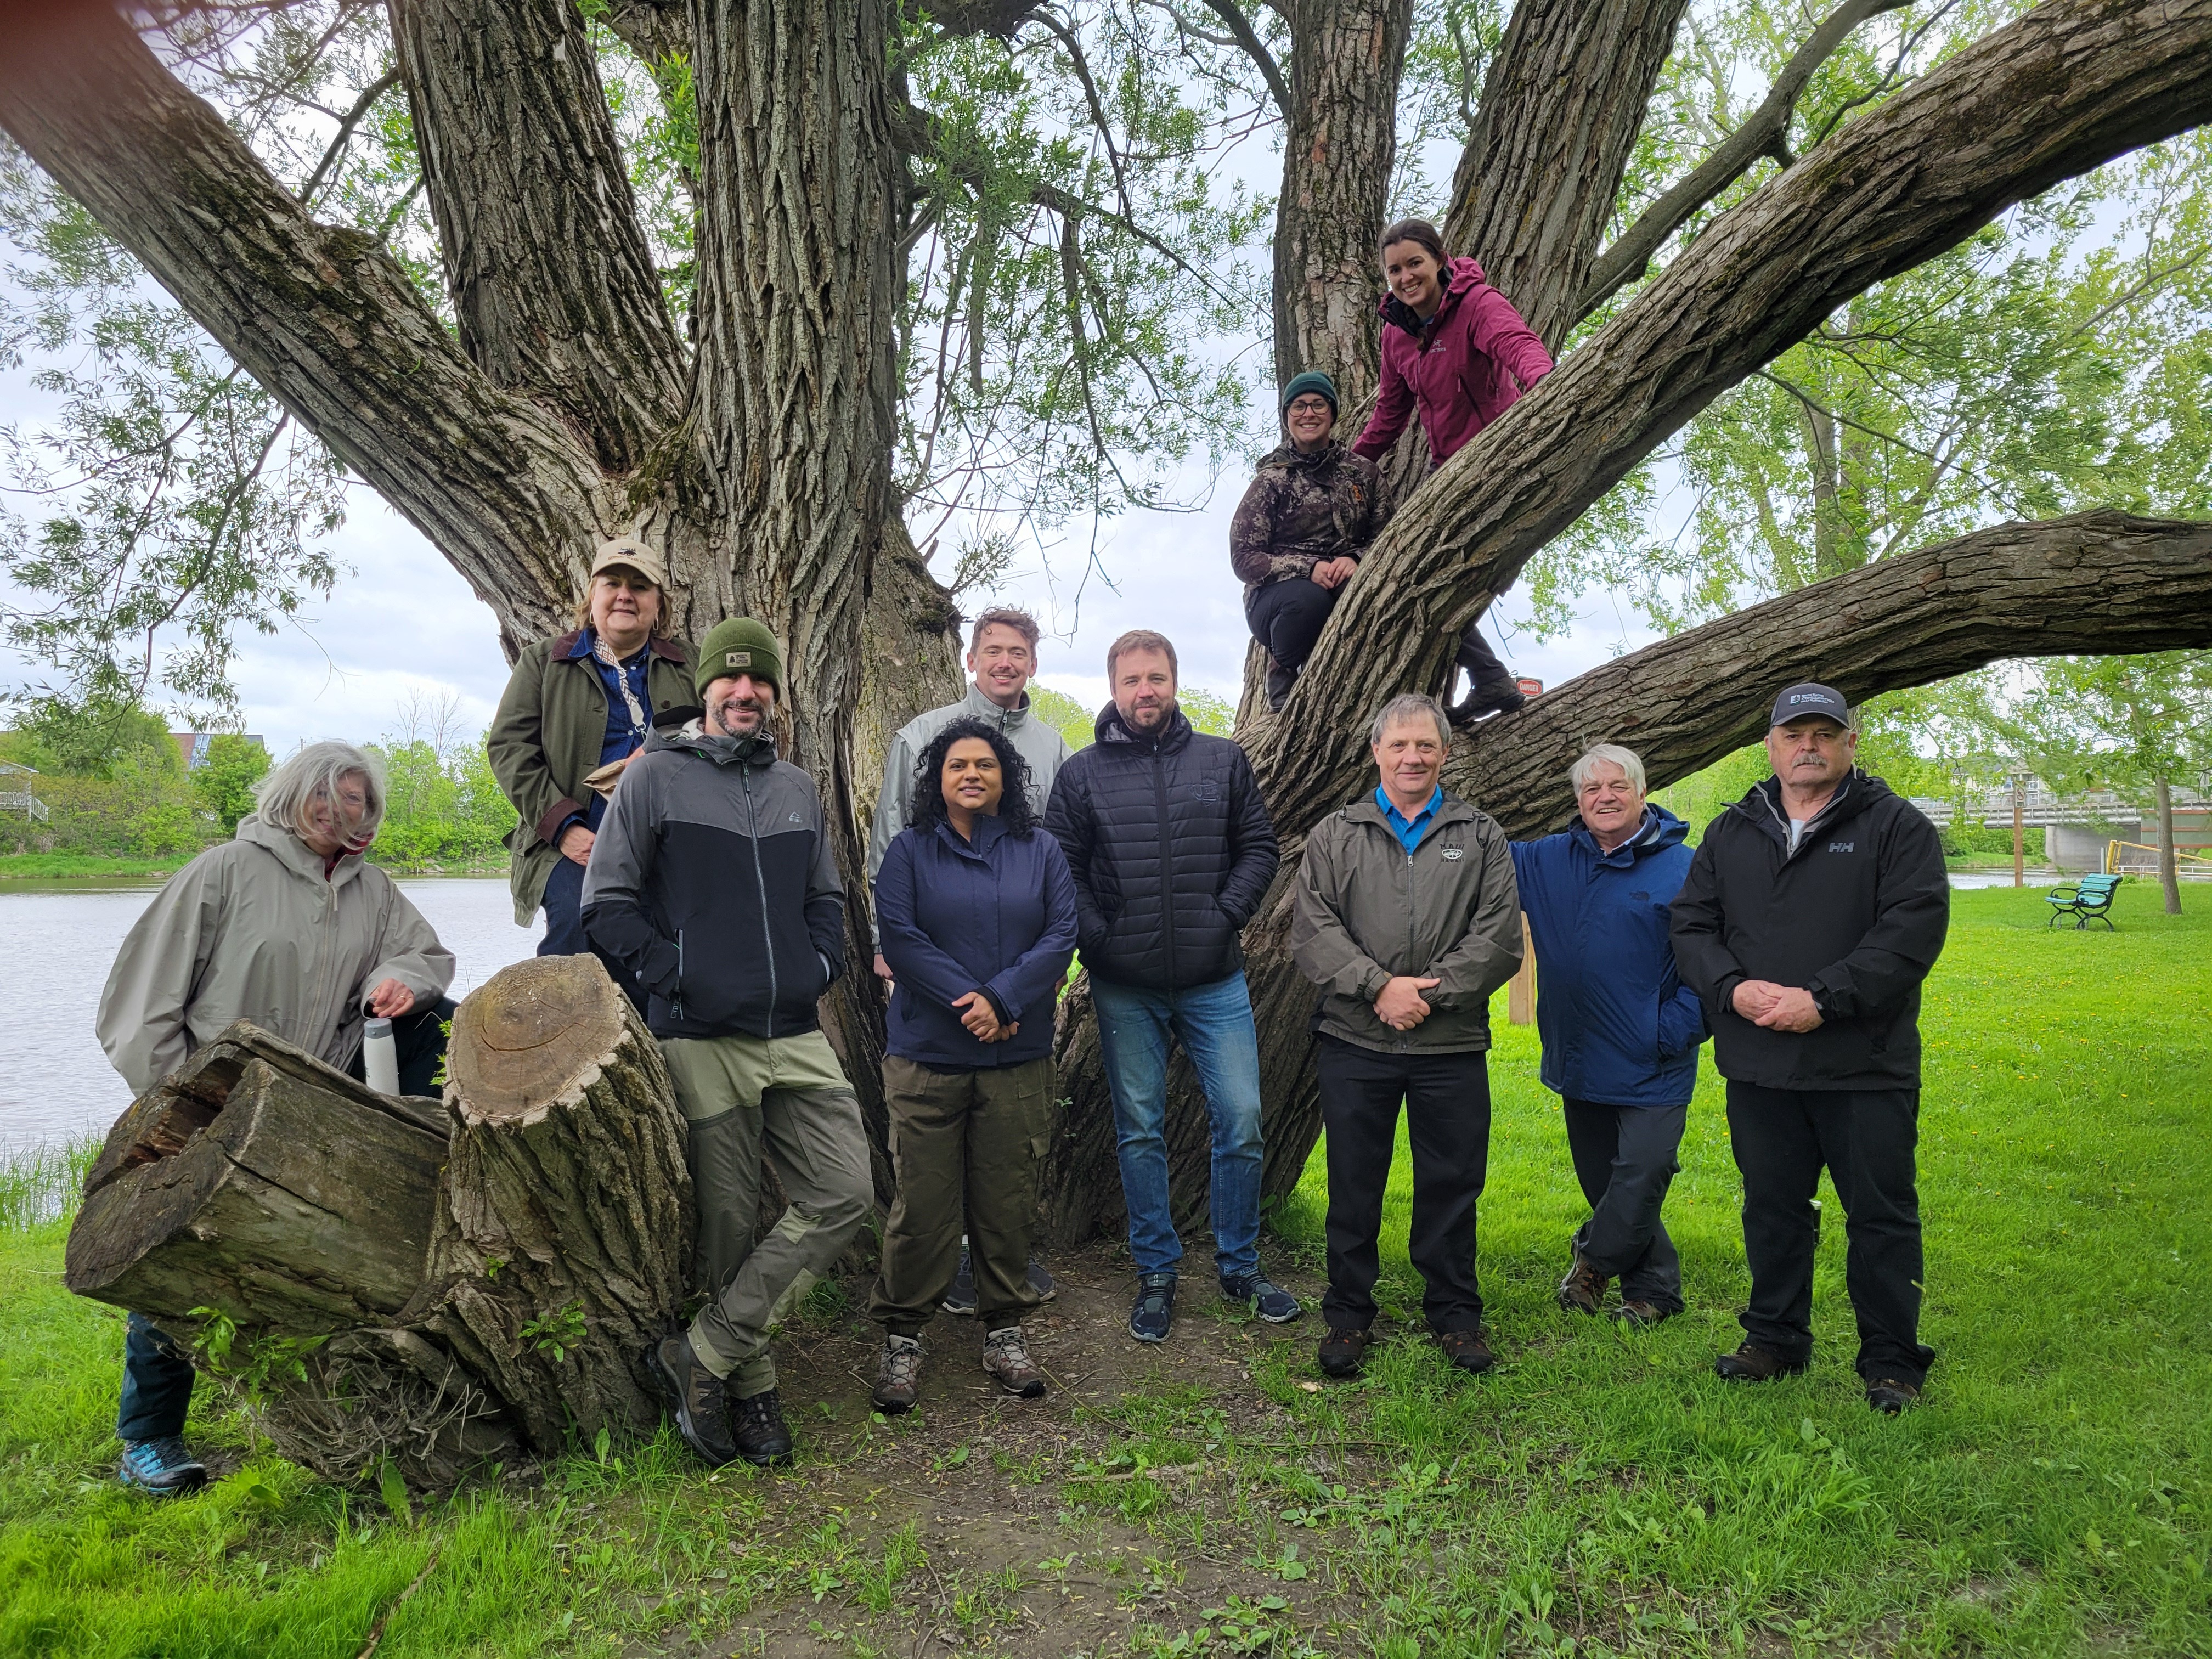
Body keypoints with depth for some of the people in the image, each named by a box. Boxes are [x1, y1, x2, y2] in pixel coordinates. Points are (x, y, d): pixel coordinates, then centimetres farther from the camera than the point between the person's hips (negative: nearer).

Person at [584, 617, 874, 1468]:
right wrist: (675, 975, -10)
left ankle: (702, 1353, 6)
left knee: (846, 1194, -4)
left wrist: (820, 967, 5)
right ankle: (751, 1382, 24)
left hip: (798, 1037, 5)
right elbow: (607, 901, -3)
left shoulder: (798, 788, 14)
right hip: (702, 1041, -5)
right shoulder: (655, 777, -1)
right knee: (728, 1222, 4)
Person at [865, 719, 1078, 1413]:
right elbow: (899, 937, -8)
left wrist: (1001, 1000, -15)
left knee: (1008, 1198, 9)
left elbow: (1060, 936, -1)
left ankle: (1005, 1330, 24)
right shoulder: (909, 850, 3)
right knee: (922, 1200, 1)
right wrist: (969, 1004, -16)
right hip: (927, 1056, -1)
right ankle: (902, 1335, 17)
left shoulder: (1040, 850, 8)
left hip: (1019, 1058, 2)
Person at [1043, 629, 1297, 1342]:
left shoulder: (1224, 761, 6)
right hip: (1125, 989, 0)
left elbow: (1259, 848, 7)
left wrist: (1227, 915, -6)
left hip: (1215, 982, 1)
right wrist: (1097, 936, -11)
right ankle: (1156, 1272, 24)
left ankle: (1240, 1265, 22)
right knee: (1140, 1130, 9)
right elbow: (1061, 868, 1)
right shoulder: (1082, 772, 2)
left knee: (1241, 1120, 3)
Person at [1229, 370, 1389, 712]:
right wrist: (1309, 568, -20)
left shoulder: (1363, 472, 10)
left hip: (1347, 587, 2)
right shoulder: (1271, 479, 1)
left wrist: (1355, 560, -16)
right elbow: (1243, 558, -6)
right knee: (1309, 598, -38)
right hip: (1274, 597, -2)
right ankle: (1282, 681, -7)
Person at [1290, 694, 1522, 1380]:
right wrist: (1380, 986, -14)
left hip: (1454, 1046, 0)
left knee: (1452, 1186, 9)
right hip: (1354, 1041, 0)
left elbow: (1500, 941, -2)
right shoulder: (1334, 836, 8)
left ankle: (1455, 1313, 27)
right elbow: (1312, 932, -3)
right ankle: (1348, 1315, 23)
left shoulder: (1481, 839, 8)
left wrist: (1431, 990, -13)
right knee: (1353, 1186, 8)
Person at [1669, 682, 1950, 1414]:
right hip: (1758, 1065, 3)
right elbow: (1691, 926, 8)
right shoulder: (1731, 833, 11)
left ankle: (1891, 1361, 21)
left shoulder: (1897, 826, -1)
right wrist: (1733, 988, -11)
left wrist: (1823, 998, -19)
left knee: (1881, 1214, 6)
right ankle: (1776, 1339, 30)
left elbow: (1914, 930, -12)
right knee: (1773, 1207, 14)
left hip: (1866, 1066, -3)